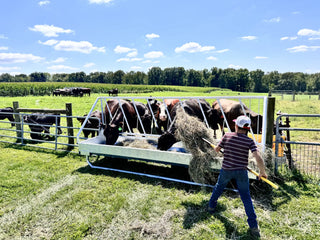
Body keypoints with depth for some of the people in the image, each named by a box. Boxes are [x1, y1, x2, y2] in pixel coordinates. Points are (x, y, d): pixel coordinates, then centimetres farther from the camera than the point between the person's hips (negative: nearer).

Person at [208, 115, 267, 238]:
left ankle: (211, 206, 45)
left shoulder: (227, 136, -7)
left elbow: (217, 149, 3)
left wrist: (217, 147, 27)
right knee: (246, 198, 10)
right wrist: (262, 172, -5)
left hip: (226, 170, 1)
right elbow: (258, 158, -19)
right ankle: (253, 226, 10)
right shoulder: (249, 141, -10)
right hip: (241, 172, -1)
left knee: (219, 186, 28)